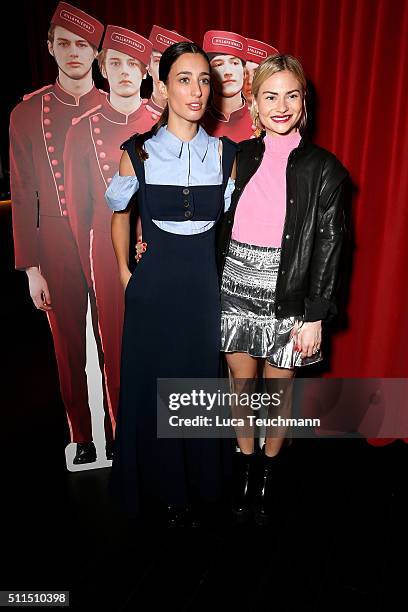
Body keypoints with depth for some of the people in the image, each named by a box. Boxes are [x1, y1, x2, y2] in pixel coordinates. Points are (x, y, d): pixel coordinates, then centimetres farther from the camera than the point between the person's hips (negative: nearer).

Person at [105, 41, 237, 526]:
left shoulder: (224, 153, 1)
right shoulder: (139, 151, -3)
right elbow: (120, 213, 11)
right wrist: (125, 273, 5)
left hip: (207, 284, 1)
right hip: (154, 285, -1)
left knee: (200, 380, 13)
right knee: (151, 382, 10)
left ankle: (198, 482, 38)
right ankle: (159, 484, 36)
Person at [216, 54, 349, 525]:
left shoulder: (323, 169, -5)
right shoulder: (240, 156, 5)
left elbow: (328, 248, -6)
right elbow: (223, 226, 8)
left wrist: (315, 316, -9)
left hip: (286, 299, -2)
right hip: (235, 292, 3)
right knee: (241, 383, 14)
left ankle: (270, 469, 38)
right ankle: (245, 464, 38)